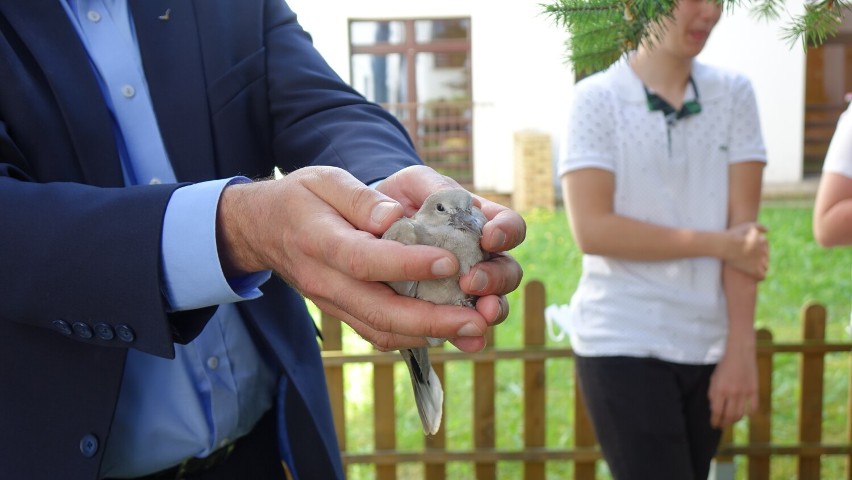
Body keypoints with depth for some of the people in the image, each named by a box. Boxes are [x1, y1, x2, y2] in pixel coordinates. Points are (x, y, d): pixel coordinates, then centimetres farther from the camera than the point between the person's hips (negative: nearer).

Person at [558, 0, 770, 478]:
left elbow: (744, 226, -1)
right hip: (623, 345, -4)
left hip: (708, 346, 4)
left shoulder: (734, 94, 5)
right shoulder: (598, 98, -5)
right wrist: (719, 243, -9)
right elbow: (593, 230, -14)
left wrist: (741, 350, -7)